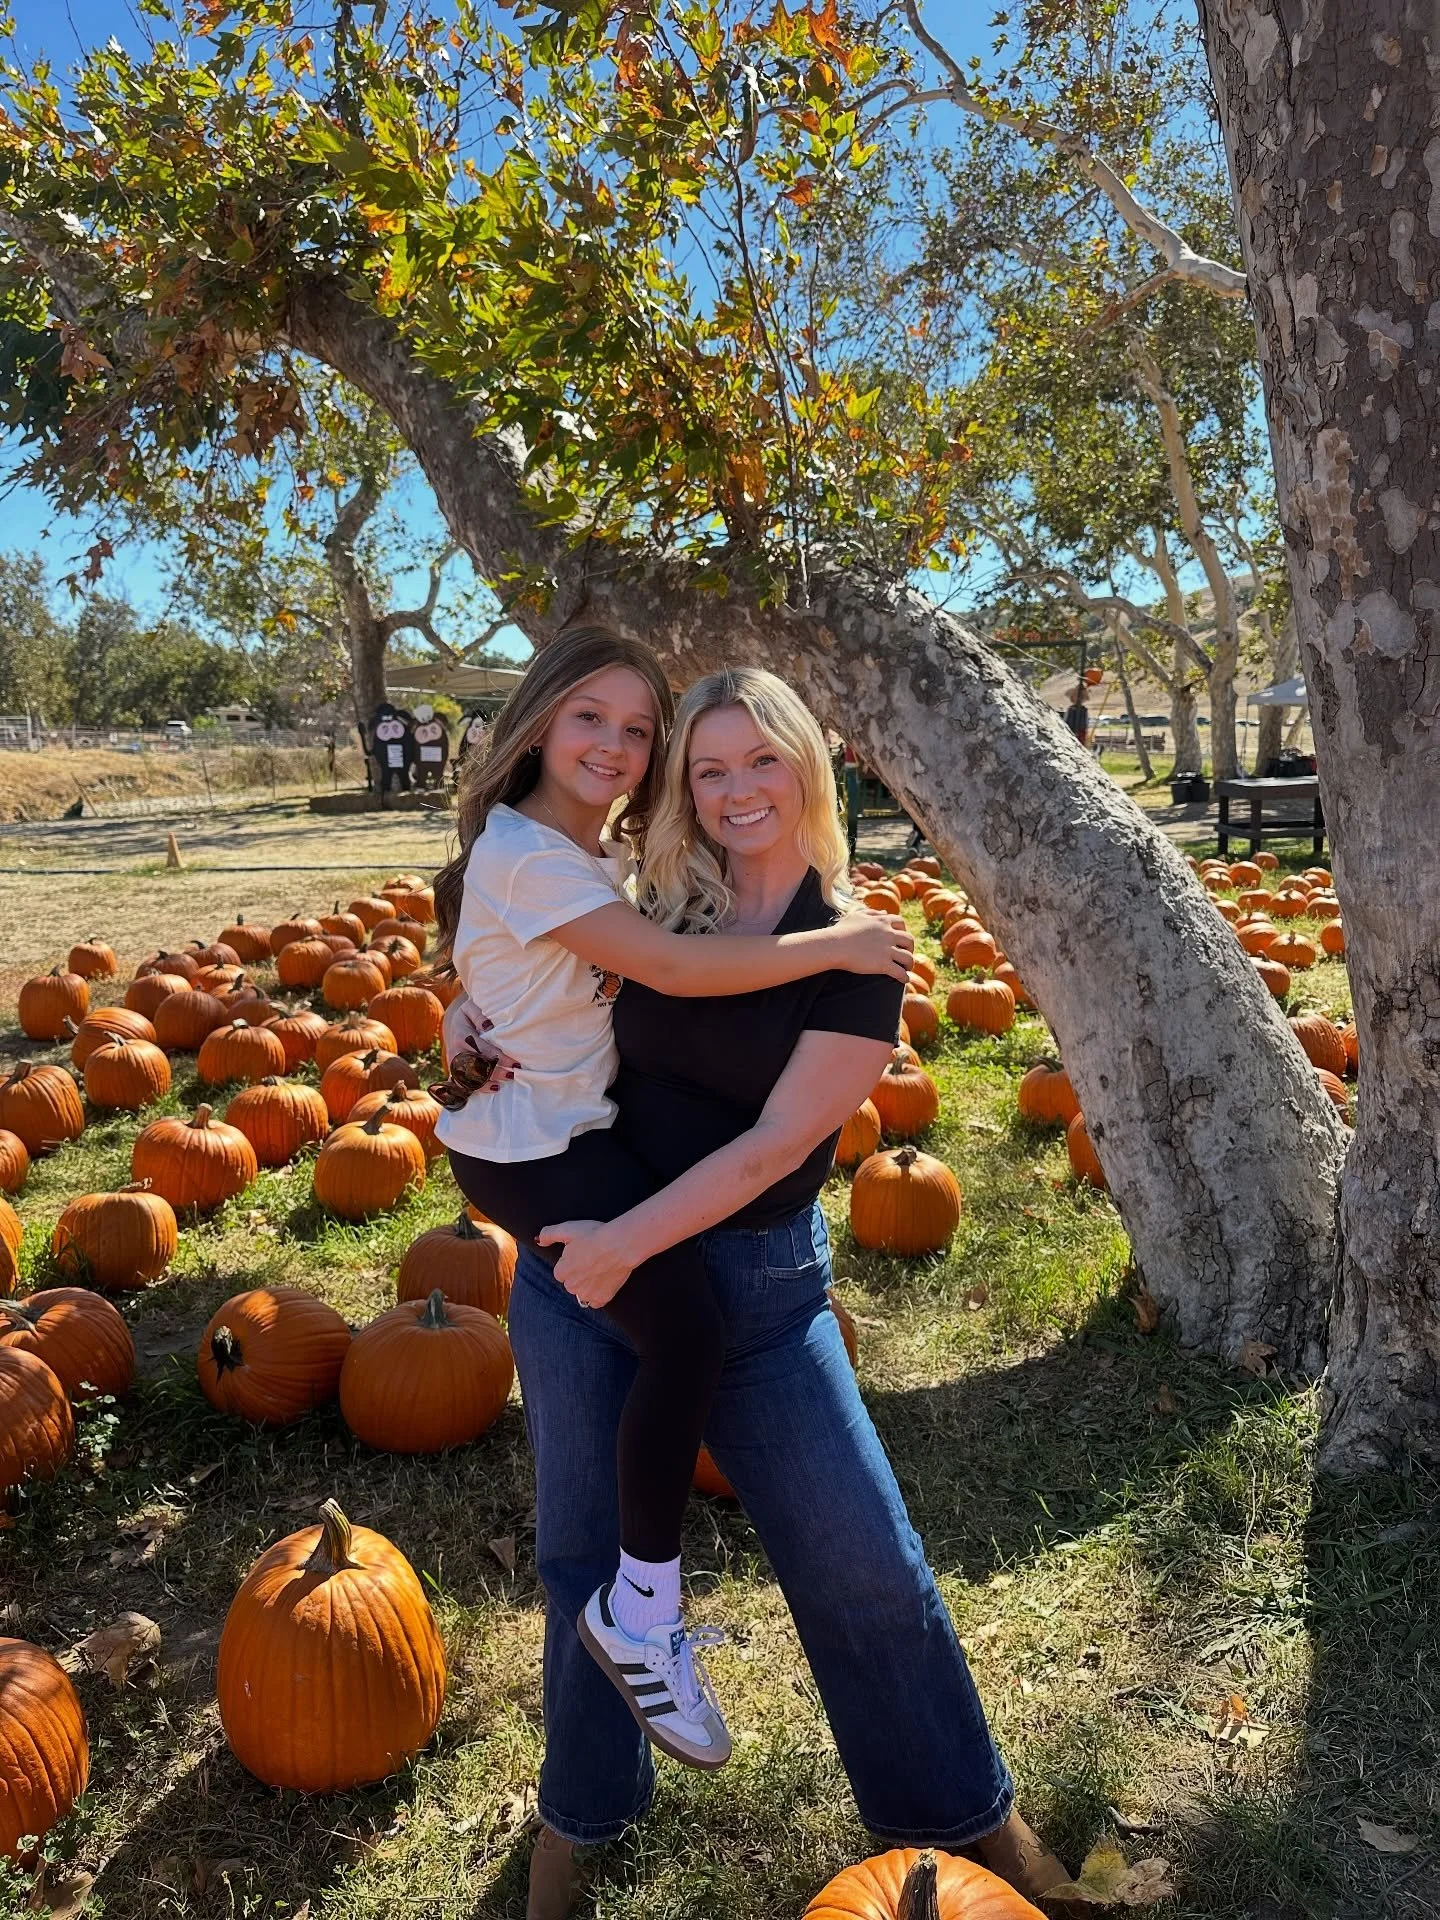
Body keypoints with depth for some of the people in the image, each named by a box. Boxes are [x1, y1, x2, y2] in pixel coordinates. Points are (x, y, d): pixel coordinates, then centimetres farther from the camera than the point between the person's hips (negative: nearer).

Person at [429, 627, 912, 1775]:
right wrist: (835, 945, -22)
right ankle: (640, 1608, -5)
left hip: (587, 1128, 10)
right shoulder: (527, 853, -20)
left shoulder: (598, 854, 11)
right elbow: (673, 967, -26)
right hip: (526, 1150, -10)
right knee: (687, 1325, -22)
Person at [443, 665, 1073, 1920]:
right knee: (586, 1556, 17)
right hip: (582, 1261, 3)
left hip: (755, 1281, -2)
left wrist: (628, 1242, -21)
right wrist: (473, 1007, -5)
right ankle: (583, 1813, 44)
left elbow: (775, 1143, -17)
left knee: (864, 1563, 7)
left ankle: (962, 1811, 35)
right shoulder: (657, 911, -1)